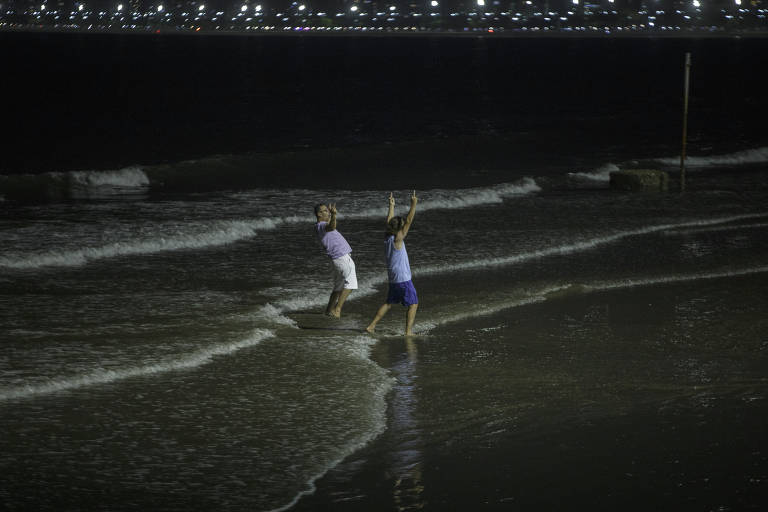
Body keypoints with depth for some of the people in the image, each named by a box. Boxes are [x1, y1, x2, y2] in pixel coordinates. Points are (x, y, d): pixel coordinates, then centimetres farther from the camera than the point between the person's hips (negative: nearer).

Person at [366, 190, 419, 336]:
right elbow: (409, 221, -17)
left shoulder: (388, 238, 4)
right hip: (403, 279, -8)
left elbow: (389, 221, 17)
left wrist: (391, 206, 25)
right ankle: (408, 331, -4)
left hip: (393, 279, 8)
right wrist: (413, 205, -14)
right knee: (413, 304, 0)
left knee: (389, 303, 19)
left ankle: (371, 326, 15)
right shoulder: (397, 239, -15)